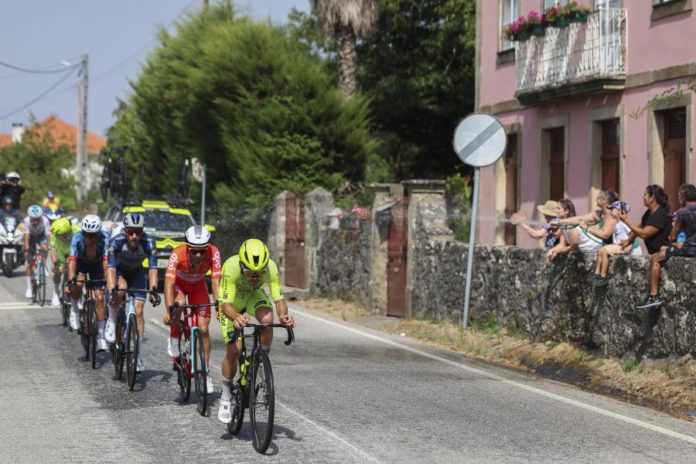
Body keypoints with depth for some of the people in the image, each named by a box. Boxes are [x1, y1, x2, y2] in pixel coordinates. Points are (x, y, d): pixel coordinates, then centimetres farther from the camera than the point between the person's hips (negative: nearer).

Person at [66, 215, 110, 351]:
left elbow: (106, 261, -40)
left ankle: (101, 334, -4)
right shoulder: (77, 238, -32)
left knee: (99, 298, -12)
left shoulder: (104, 238, -34)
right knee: (78, 284, -31)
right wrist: (70, 281, -51)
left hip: (97, 264, 0)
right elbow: (72, 260, -39)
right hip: (81, 263, 0)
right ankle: (74, 308, 0)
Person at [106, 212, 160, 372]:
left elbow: (152, 268, -35)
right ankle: (112, 321, -11)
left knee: (138, 311, -11)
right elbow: (111, 268, -39)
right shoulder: (116, 242, -33)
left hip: (136, 273, 1)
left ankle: (138, 355, -4)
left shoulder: (148, 243, -30)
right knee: (121, 287, -36)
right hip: (119, 271, -1)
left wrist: (153, 290, -50)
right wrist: (112, 291, -52)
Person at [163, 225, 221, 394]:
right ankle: (173, 338, -7)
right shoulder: (177, 254, -38)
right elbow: (169, 284, -42)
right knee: (179, 305, -35)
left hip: (198, 286, 2)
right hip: (178, 284, -2)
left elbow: (216, 281, -35)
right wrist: (169, 309, -54)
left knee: (203, 328, -8)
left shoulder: (214, 253, -33)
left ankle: (206, 372, 5)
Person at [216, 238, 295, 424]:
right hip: (232, 299, -2)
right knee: (234, 349, -14)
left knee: (267, 318, -33)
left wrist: (284, 315, -54)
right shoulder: (231, 267, -40)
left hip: (254, 295, 2)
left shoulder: (270, 267, -33)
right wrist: (235, 317, -65)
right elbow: (226, 305, -42)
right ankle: (226, 396, 8)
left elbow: (279, 299, -32)